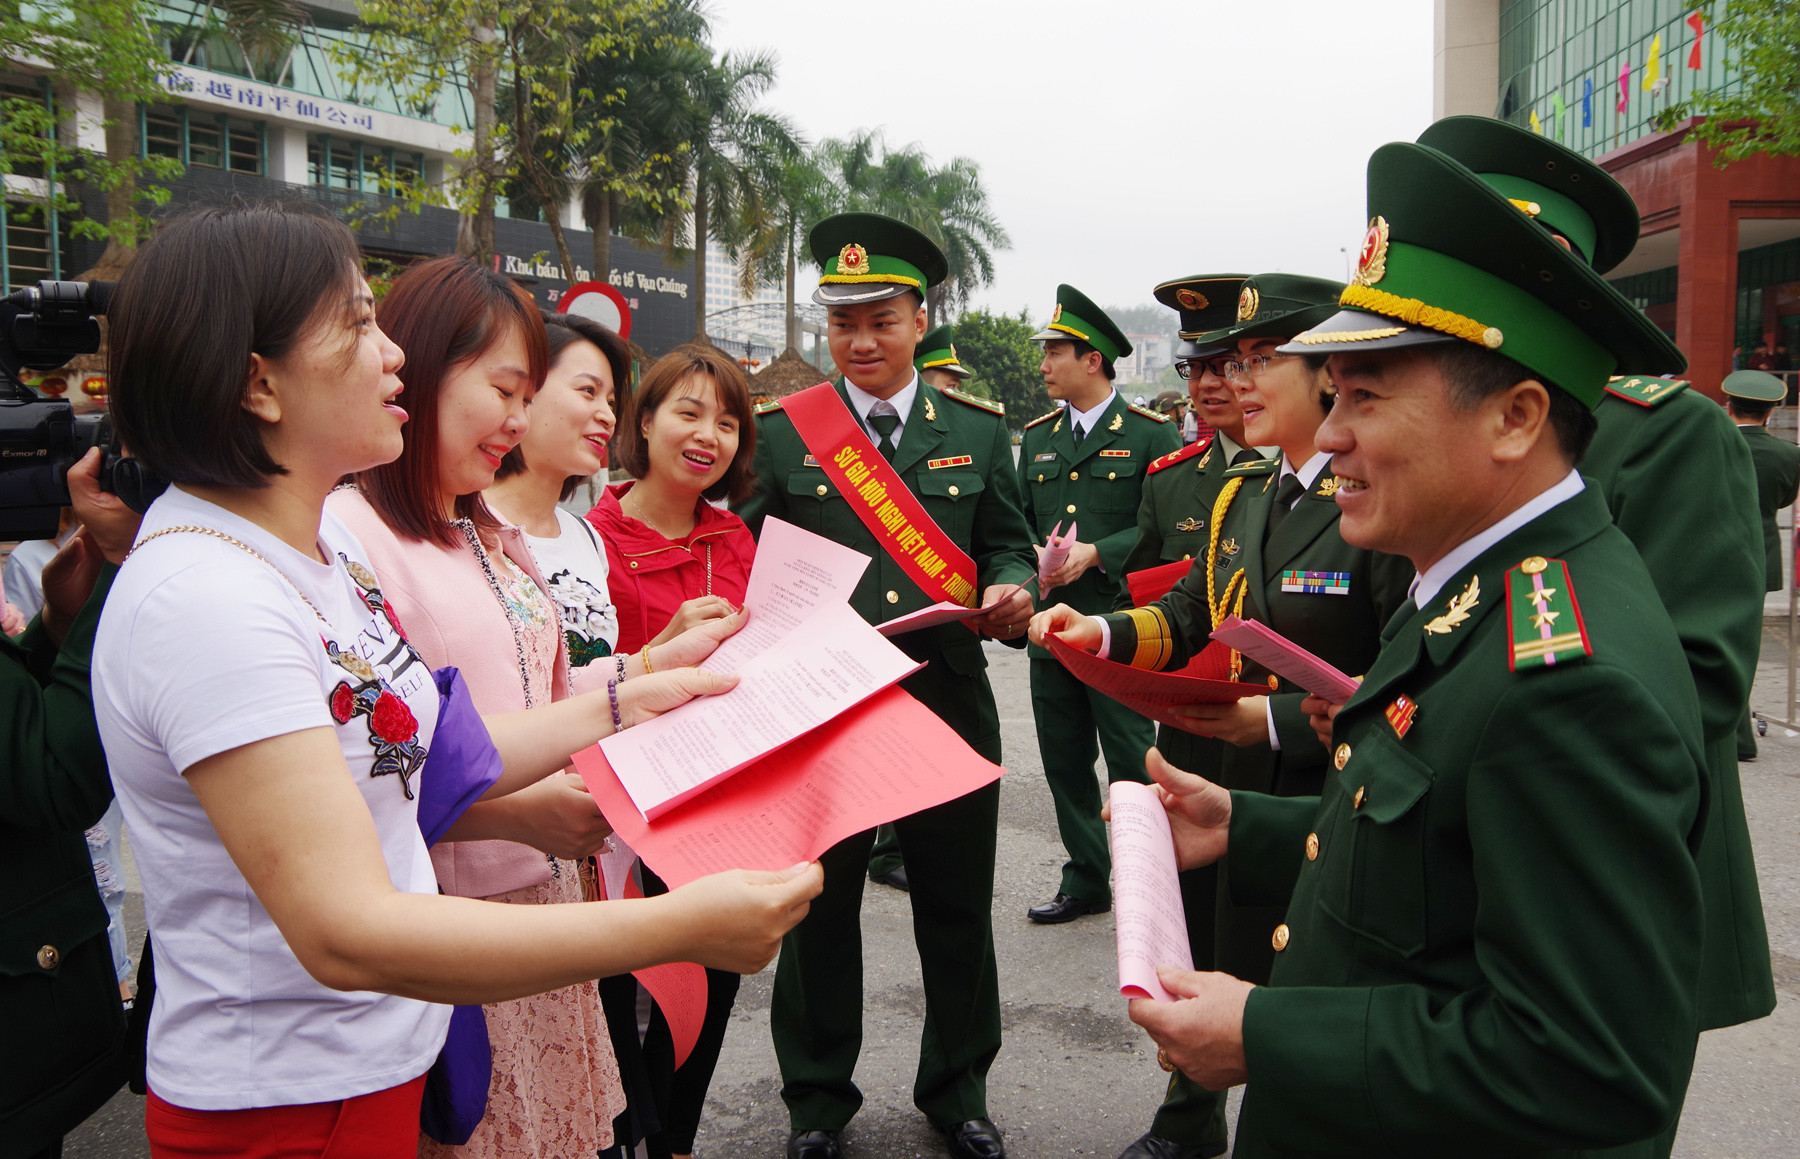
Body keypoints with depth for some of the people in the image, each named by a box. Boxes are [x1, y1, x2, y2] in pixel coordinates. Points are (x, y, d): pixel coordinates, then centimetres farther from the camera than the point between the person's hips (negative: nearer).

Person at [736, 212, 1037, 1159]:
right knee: (819, 910, 12)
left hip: (949, 702, 2)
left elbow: (1007, 547, 9)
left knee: (958, 911, 13)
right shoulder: (781, 431, 2)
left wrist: (1011, 592, -13)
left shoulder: (978, 430, 7)